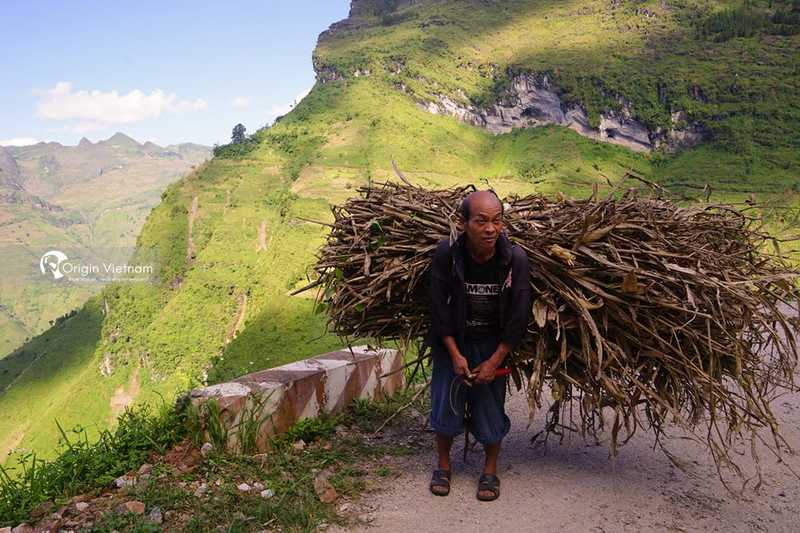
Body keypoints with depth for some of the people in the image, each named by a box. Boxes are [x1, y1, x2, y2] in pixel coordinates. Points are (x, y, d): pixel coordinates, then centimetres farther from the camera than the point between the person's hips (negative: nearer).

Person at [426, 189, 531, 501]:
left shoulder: (515, 258, -20)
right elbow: (439, 308, -12)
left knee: (491, 407, 4)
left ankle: (490, 470, 27)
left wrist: (494, 361, -12)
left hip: (493, 345, 0)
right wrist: (455, 354, -15)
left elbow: (518, 318, -13)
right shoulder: (446, 254, -20)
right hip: (452, 343, 0)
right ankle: (443, 465, 30)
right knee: (445, 402, 6)